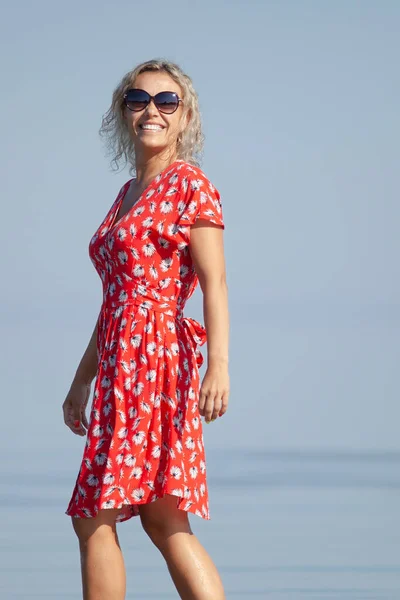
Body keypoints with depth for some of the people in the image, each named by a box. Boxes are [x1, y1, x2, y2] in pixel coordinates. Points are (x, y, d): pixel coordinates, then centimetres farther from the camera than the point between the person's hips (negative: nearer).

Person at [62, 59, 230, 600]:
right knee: (162, 520, 5)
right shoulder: (128, 194, 20)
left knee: (94, 516, -8)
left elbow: (214, 282, -13)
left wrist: (218, 363, -24)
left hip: (155, 355, -9)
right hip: (120, 362, 9)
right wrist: (83, 379, 23)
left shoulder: (189, 184, -5)